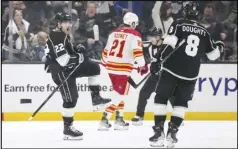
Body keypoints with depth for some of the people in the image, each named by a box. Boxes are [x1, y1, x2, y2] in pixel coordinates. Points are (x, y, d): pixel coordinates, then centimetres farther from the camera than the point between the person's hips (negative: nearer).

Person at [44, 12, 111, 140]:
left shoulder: (64, 35, 13)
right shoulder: (55, 37, -20)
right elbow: (63, 60, -28)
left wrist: (78, 50, 8)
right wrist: (78, 57, -17)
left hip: (69, 67, 10)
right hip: (60, 71, -10)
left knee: (93, 68, 12)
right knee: (71, 98, -12)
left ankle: (95, 97, 17)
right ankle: (67, 129, -7)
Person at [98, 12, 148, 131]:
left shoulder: (114, 33, 13)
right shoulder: (134, 35, -6)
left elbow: (106, 50, 20)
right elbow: (137, 51, -17)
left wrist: (105, 62, 36)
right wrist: (142, 66, -11)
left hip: (111, 67, 7)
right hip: (123, 68, -7)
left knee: (120, 93, 21)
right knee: (120, 95, -2)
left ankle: (119, 119, 22)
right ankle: (104, 120, -9)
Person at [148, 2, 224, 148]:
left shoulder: (178, 25, 0)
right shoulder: (205, 32, 10)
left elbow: (169, 43, -13)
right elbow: (212, 54, 19)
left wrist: (159, 60, -13)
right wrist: (219, 47, 40)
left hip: (172, 69, -3)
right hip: (191, 73, 3)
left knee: (161, 98, 6)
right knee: (181, 102, 16)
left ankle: (159, 131, -4)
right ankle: (172, 131, 4)